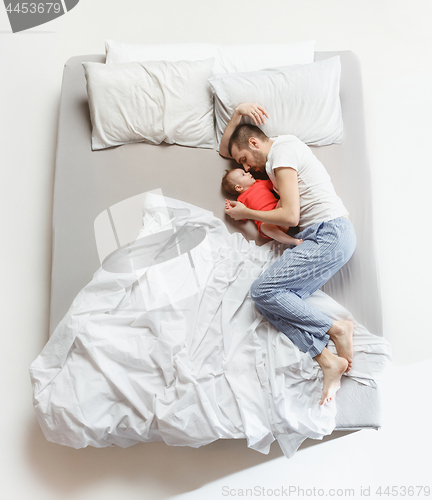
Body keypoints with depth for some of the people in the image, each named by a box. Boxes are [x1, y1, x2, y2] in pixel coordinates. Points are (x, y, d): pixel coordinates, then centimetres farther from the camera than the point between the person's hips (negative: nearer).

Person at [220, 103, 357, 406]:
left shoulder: (281, 154, -7)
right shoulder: (281, 148, 24)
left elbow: (290, 216, -17)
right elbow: (224, 150, 33)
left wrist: (245, 213, -3)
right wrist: (238, 113, 18)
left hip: (330, 235, -10)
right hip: (322, 236, 10)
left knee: (263, 291, -19)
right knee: (277, 301, -9)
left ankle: (336, 329, -9)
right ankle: (329, 363, -16)